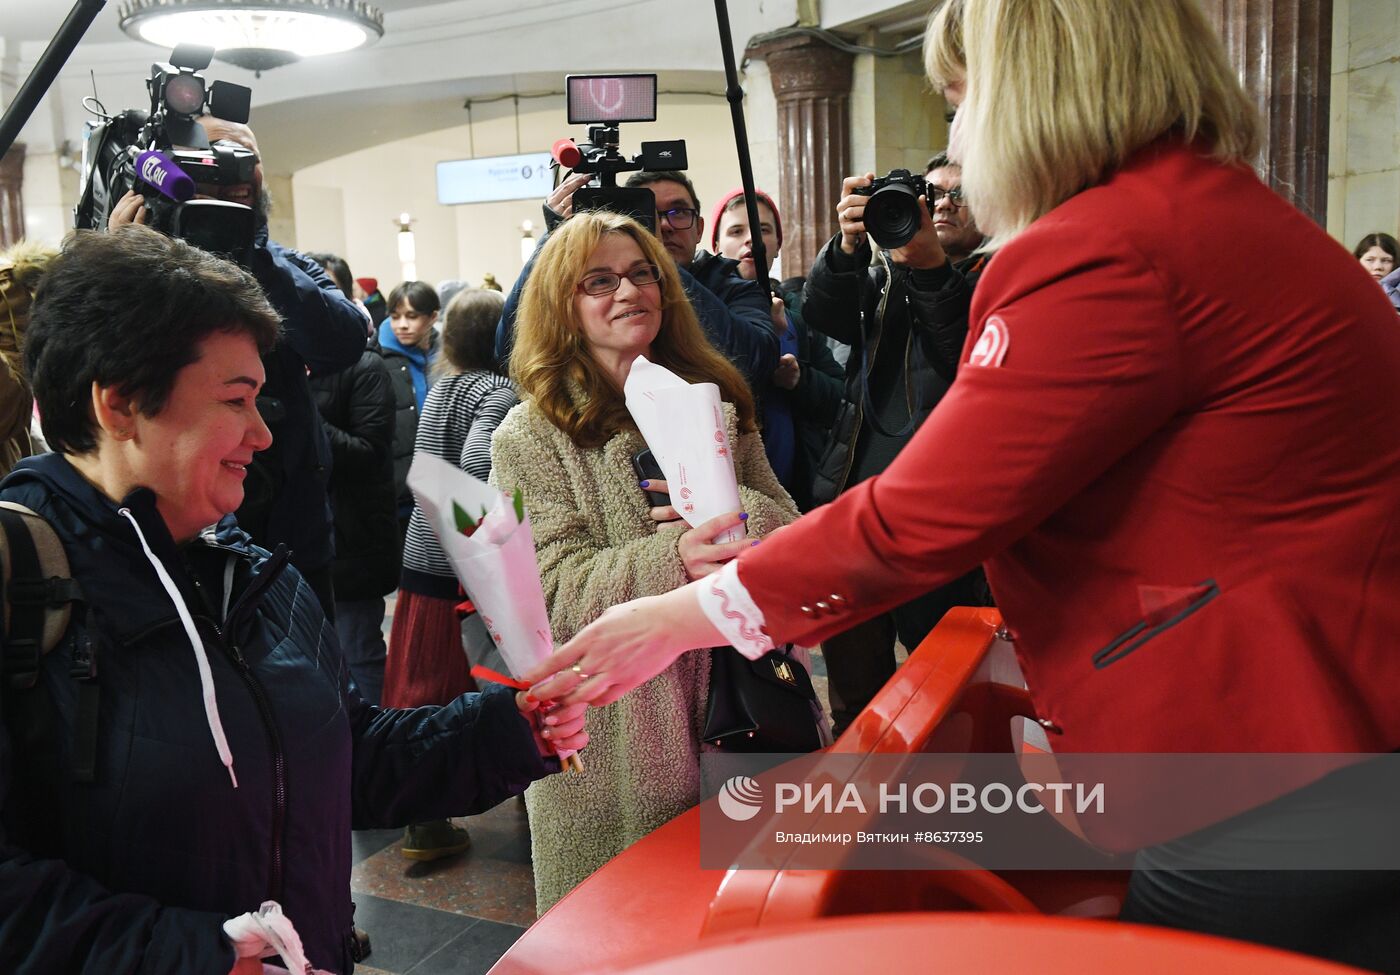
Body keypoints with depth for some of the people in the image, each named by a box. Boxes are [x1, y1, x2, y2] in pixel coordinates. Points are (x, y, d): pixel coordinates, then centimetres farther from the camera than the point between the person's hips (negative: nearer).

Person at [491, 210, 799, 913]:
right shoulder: (530, 438, -3)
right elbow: (555, 592, -13)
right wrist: (673, 559, -30)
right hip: (614, 732, -3)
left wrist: (727, 508, -15)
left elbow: (789, 526, 8)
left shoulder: (714, 399, 10)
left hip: (734, 700, 4)